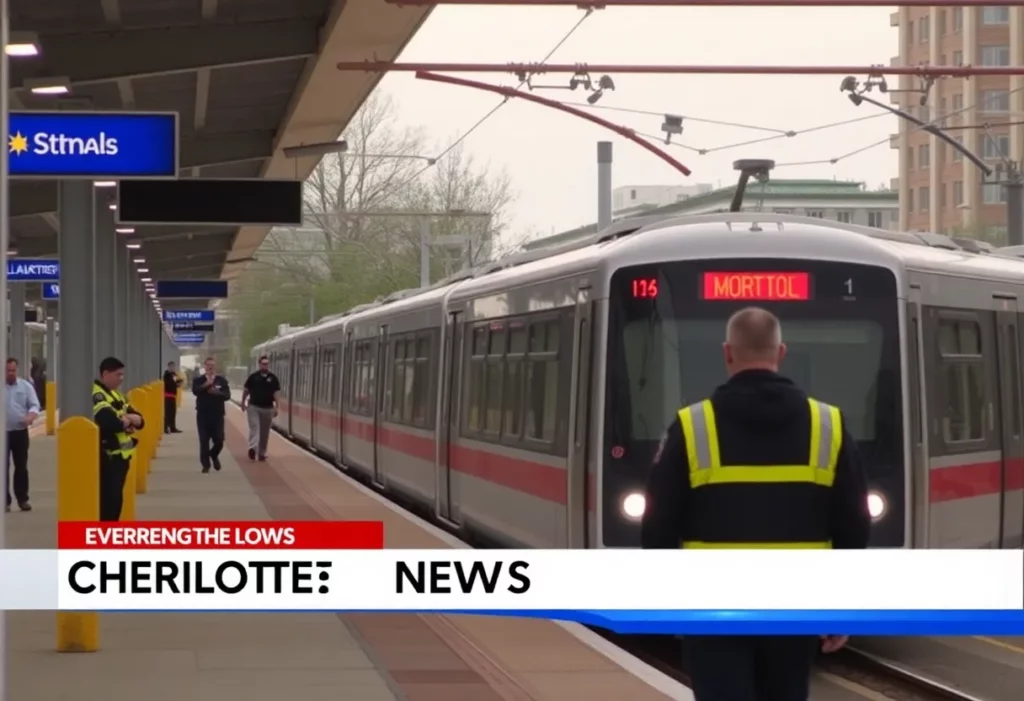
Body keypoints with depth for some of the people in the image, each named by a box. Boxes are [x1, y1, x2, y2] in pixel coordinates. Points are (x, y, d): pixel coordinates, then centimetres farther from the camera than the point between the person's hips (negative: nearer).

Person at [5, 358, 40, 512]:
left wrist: (30, 417, -19)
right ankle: (5, 501, 5)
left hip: (20, 432, 1)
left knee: (21, 467, 6)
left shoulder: (25, 386, 4)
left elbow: (34, 405, 2)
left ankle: (22, 499, 14)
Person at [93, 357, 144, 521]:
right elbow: (110, 423, -30)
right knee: (108, 499, -11)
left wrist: (129, 418, -9)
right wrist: (126, 421, -8)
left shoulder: (116, 394, 18)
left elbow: (139, 420, 14)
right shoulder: (96, 396, -15)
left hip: (121, 454, 10)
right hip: (107, 457, -10)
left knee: (116, 499, 14)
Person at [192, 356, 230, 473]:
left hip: (218, 415, 1)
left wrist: (216, 392, -19)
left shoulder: (222, 380, 5)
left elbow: (227, 395, -4)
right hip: (203, 415, -1)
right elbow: (195, 391, -17)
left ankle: (214, 455, 30)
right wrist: (206, 385, -31)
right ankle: (205, 464, 9)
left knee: (219, 440, -1)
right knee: (204, 441, -2)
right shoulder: (198, 380, 2)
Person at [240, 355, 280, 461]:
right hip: (253, 407, -2)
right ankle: (253, 448, -30)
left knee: (265, 432, 8)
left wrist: (276, 407, -3)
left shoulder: (273, 378, 0)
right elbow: (246, 390, 8)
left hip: (268, 408, 2)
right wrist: (243, 403, 9)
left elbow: (275, 394, 1)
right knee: (254, 427, -16)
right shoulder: (253, 377, -2)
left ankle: (262, 452, 18)